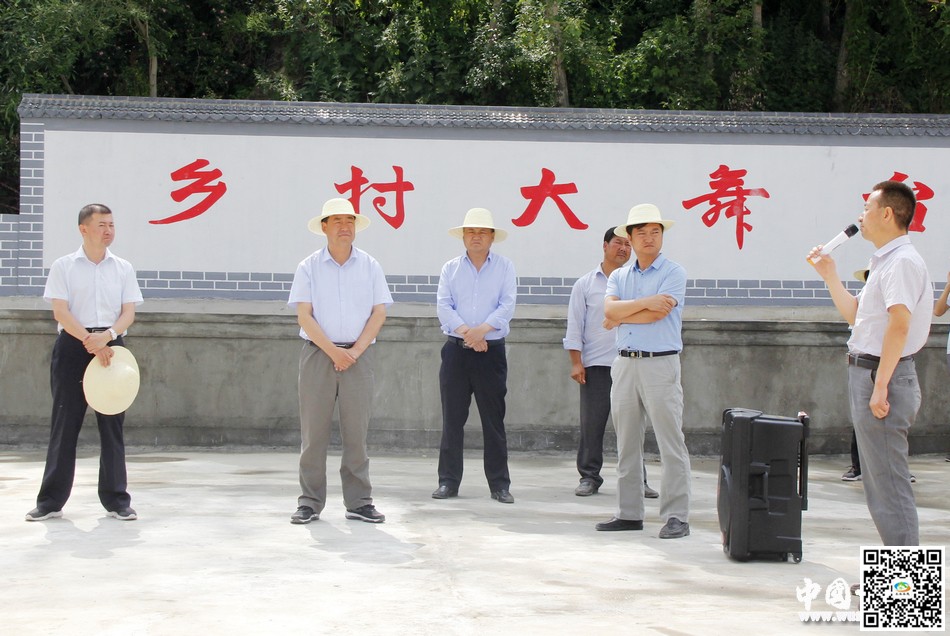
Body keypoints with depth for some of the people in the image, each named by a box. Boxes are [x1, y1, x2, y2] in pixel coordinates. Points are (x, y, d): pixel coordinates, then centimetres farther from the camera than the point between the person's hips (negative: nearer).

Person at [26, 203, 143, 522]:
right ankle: (51, 501, 6)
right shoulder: (63, 266, 3)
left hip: (111, 346, 2)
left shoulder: (123, 268, 10)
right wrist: (89, 341, -18)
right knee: (65, 423, 0)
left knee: (112, 425, 3)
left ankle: (116, 499, 10)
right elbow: (60, 311, -6)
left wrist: (107, 336, -17)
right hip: (72, 345, -2)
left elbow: (129, 312, 3)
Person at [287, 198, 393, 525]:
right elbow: (304, 316, -3)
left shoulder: (370, 266, 8)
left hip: (358, 355, 1)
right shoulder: (308, 267, 4)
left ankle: (359, 502, 6)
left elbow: (379, 314, 3)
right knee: (314, 431, -2)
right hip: (317, 352, -1)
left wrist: (355, 352, -8)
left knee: (357, 431, 1)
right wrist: (333, 351, -12)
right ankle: (310, 503, 2)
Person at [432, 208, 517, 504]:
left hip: (492, 350, -1)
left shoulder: (505, 267, 7)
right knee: (452, 418, 2)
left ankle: (500, 484, 4)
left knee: (494, 419, 0)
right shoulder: (451, 268, 10)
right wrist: (465, 332, -15)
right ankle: (448, 481, 7)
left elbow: (507, 306, -4)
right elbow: (443, 306, 0)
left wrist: (482, 329, -18)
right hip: (456, 349, 1)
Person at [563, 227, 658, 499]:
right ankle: (589, 477, 10)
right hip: (595, 364, 0)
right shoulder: (585, 284, 7)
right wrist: (576, 362, -3)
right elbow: (574, 326, 6)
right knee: (591, 423, 0)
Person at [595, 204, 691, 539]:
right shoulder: (618, 276, 15)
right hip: (625, 362, 6)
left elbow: (657, 314, -13)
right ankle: (629, 513, 15)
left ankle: (676, 517, -5)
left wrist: (620, 318, 0)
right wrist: (645, 302, -14)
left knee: (670, 443, -6)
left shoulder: (673, 273, -1)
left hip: (660, 363, -6)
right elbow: (609, 310, -3)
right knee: (627, 444, 9)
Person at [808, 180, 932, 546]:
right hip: (868, 375, 11)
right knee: (878, 484, 16)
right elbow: (855, 316, 26)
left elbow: (899, 324, -25)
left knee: (889, 487, -9)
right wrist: (830, 276, 21)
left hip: (881, 376, -11)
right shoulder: (885, 262, 18)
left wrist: (880, 385, -27)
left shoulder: (902, 262, -15)